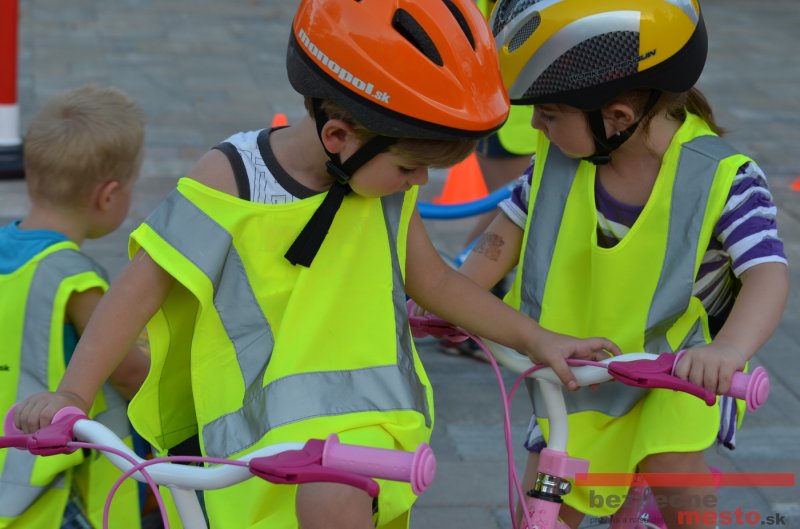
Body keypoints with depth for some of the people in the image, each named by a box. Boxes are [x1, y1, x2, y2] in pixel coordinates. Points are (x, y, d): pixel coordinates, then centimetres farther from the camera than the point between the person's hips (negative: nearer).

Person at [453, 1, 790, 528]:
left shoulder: (720, 177, -24)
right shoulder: (559, 157, -12)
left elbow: (767, 275, -34)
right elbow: (506, 235, 2)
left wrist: (728, 350, -53)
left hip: (679, 364, -4)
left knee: (673, 473, -27)